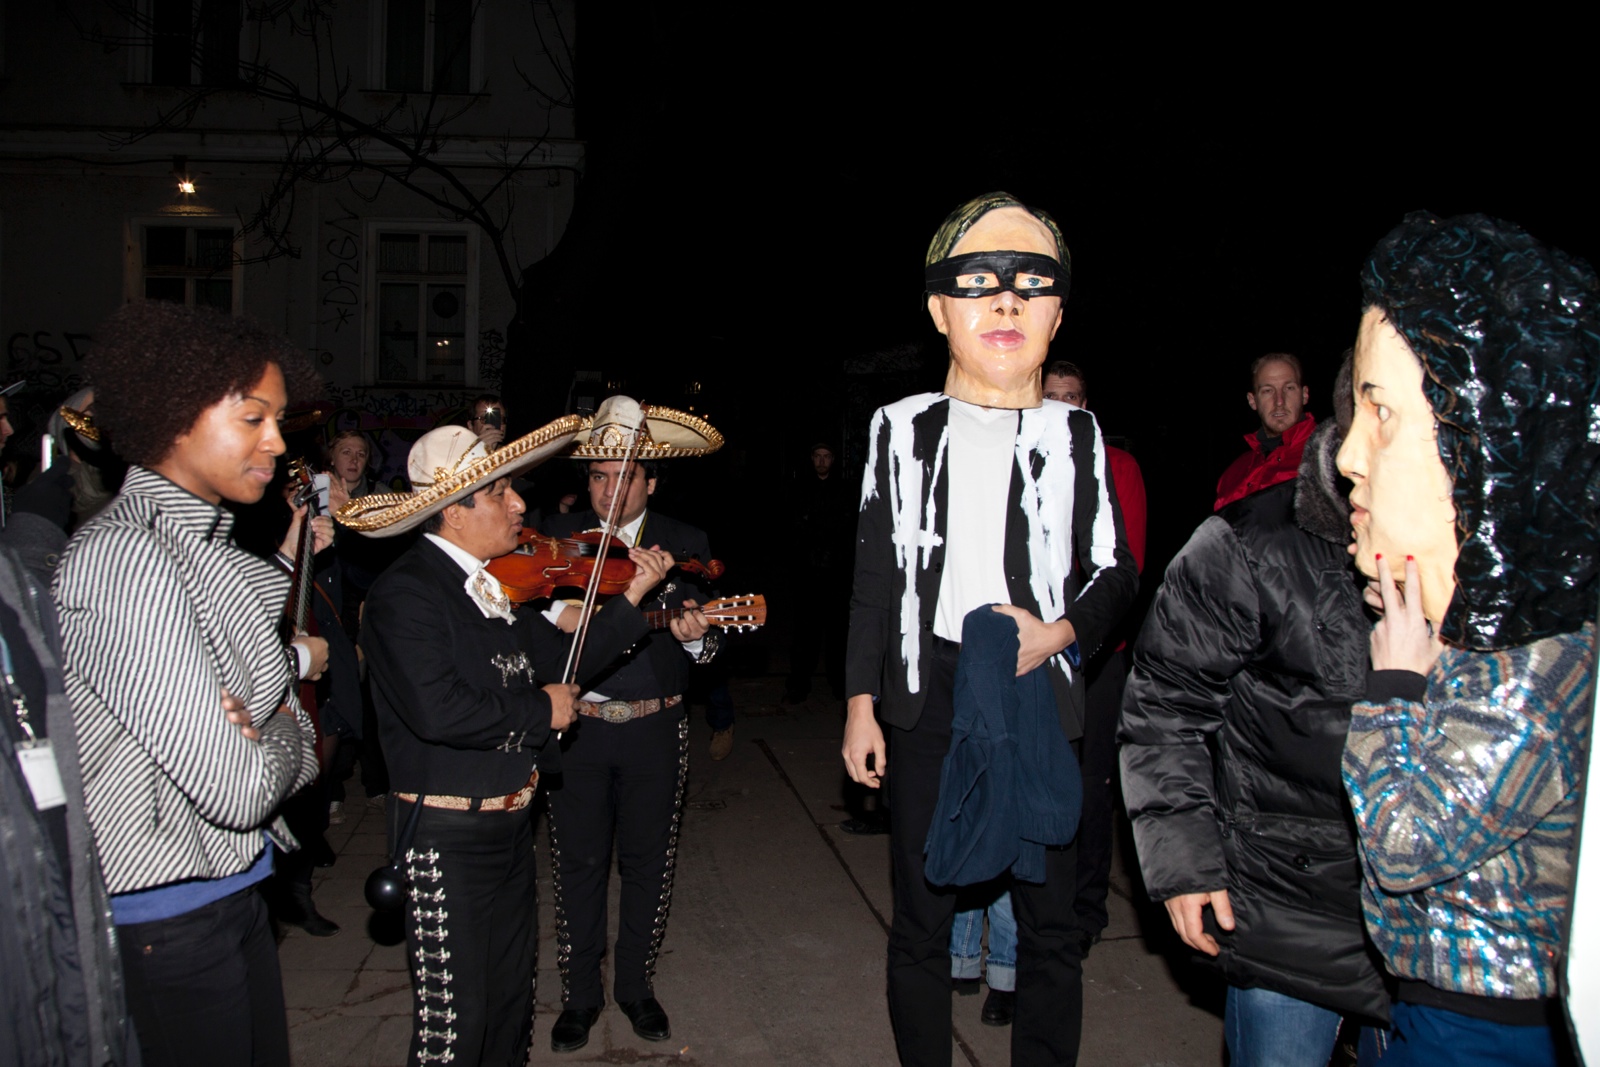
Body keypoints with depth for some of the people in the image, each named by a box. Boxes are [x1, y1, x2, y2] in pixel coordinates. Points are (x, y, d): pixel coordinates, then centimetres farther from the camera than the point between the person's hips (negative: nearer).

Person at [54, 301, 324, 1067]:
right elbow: (237, 789, -26)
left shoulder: (207, 546, 6)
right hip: (165, 921, -8)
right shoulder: (125, 557, -22)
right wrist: (282, 733, -6)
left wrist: (268, 728, -14)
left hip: (233, 890, 8)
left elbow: (295, 745, 7)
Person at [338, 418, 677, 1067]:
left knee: (513, 998, 21)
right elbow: (437, 710, -31)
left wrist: (633, 598, 1)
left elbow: (561, 660, 9)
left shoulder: (499, 584, 7)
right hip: (446, 836, -8)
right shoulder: (406, 593, -19)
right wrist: (540, 710, -18)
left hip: (511, 824, 8)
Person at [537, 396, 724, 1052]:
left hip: (654, 730, 0)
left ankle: (636, 985, 32)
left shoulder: (685, 546, 0)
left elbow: (708, 647, -3)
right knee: (579, 864, 9)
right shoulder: (557, 536, 1)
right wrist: (554, 615, -24)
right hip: (576, 725, 0)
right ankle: (580, 993, 27)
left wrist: (693, 636, -25)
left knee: (647, 863, 11)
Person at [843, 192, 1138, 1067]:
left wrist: (1059, 632, -13)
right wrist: (861, 703, 2)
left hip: (1041, 698, 1)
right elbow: (874, 574, 5)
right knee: (921, 922, 10)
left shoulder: (1076, 433, 3)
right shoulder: (903, 427, 3)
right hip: (926, 698, 0)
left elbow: (1114, 570, 7)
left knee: (1051, 927, 8)